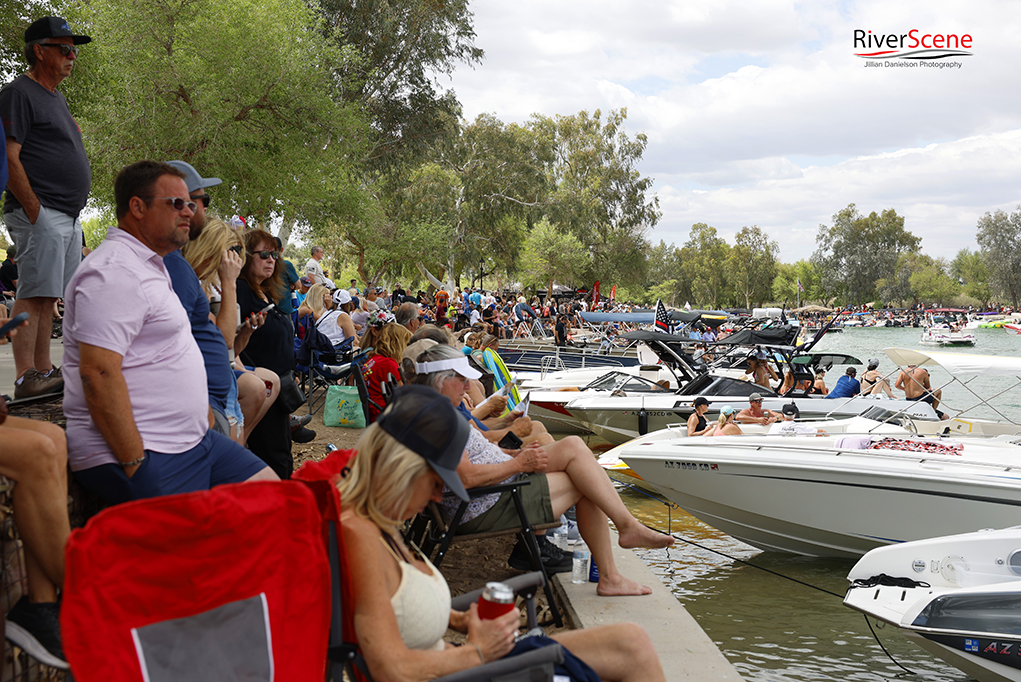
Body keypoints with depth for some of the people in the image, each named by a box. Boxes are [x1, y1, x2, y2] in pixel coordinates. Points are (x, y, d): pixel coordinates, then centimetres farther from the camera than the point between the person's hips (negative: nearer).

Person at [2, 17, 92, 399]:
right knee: (34, 295, -11)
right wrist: (34, 211, -18)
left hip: (68, 217, 9)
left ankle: (43, 371, 15)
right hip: (40, 214, -9)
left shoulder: (56, 97, 23)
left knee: (48, 296, 10)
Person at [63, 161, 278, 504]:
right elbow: (98, 373, -24)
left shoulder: (149, 267, 19)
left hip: (191, 438, 10)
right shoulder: (114, 272, -15)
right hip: (145, 452, -10)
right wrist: (135, 465, -24)